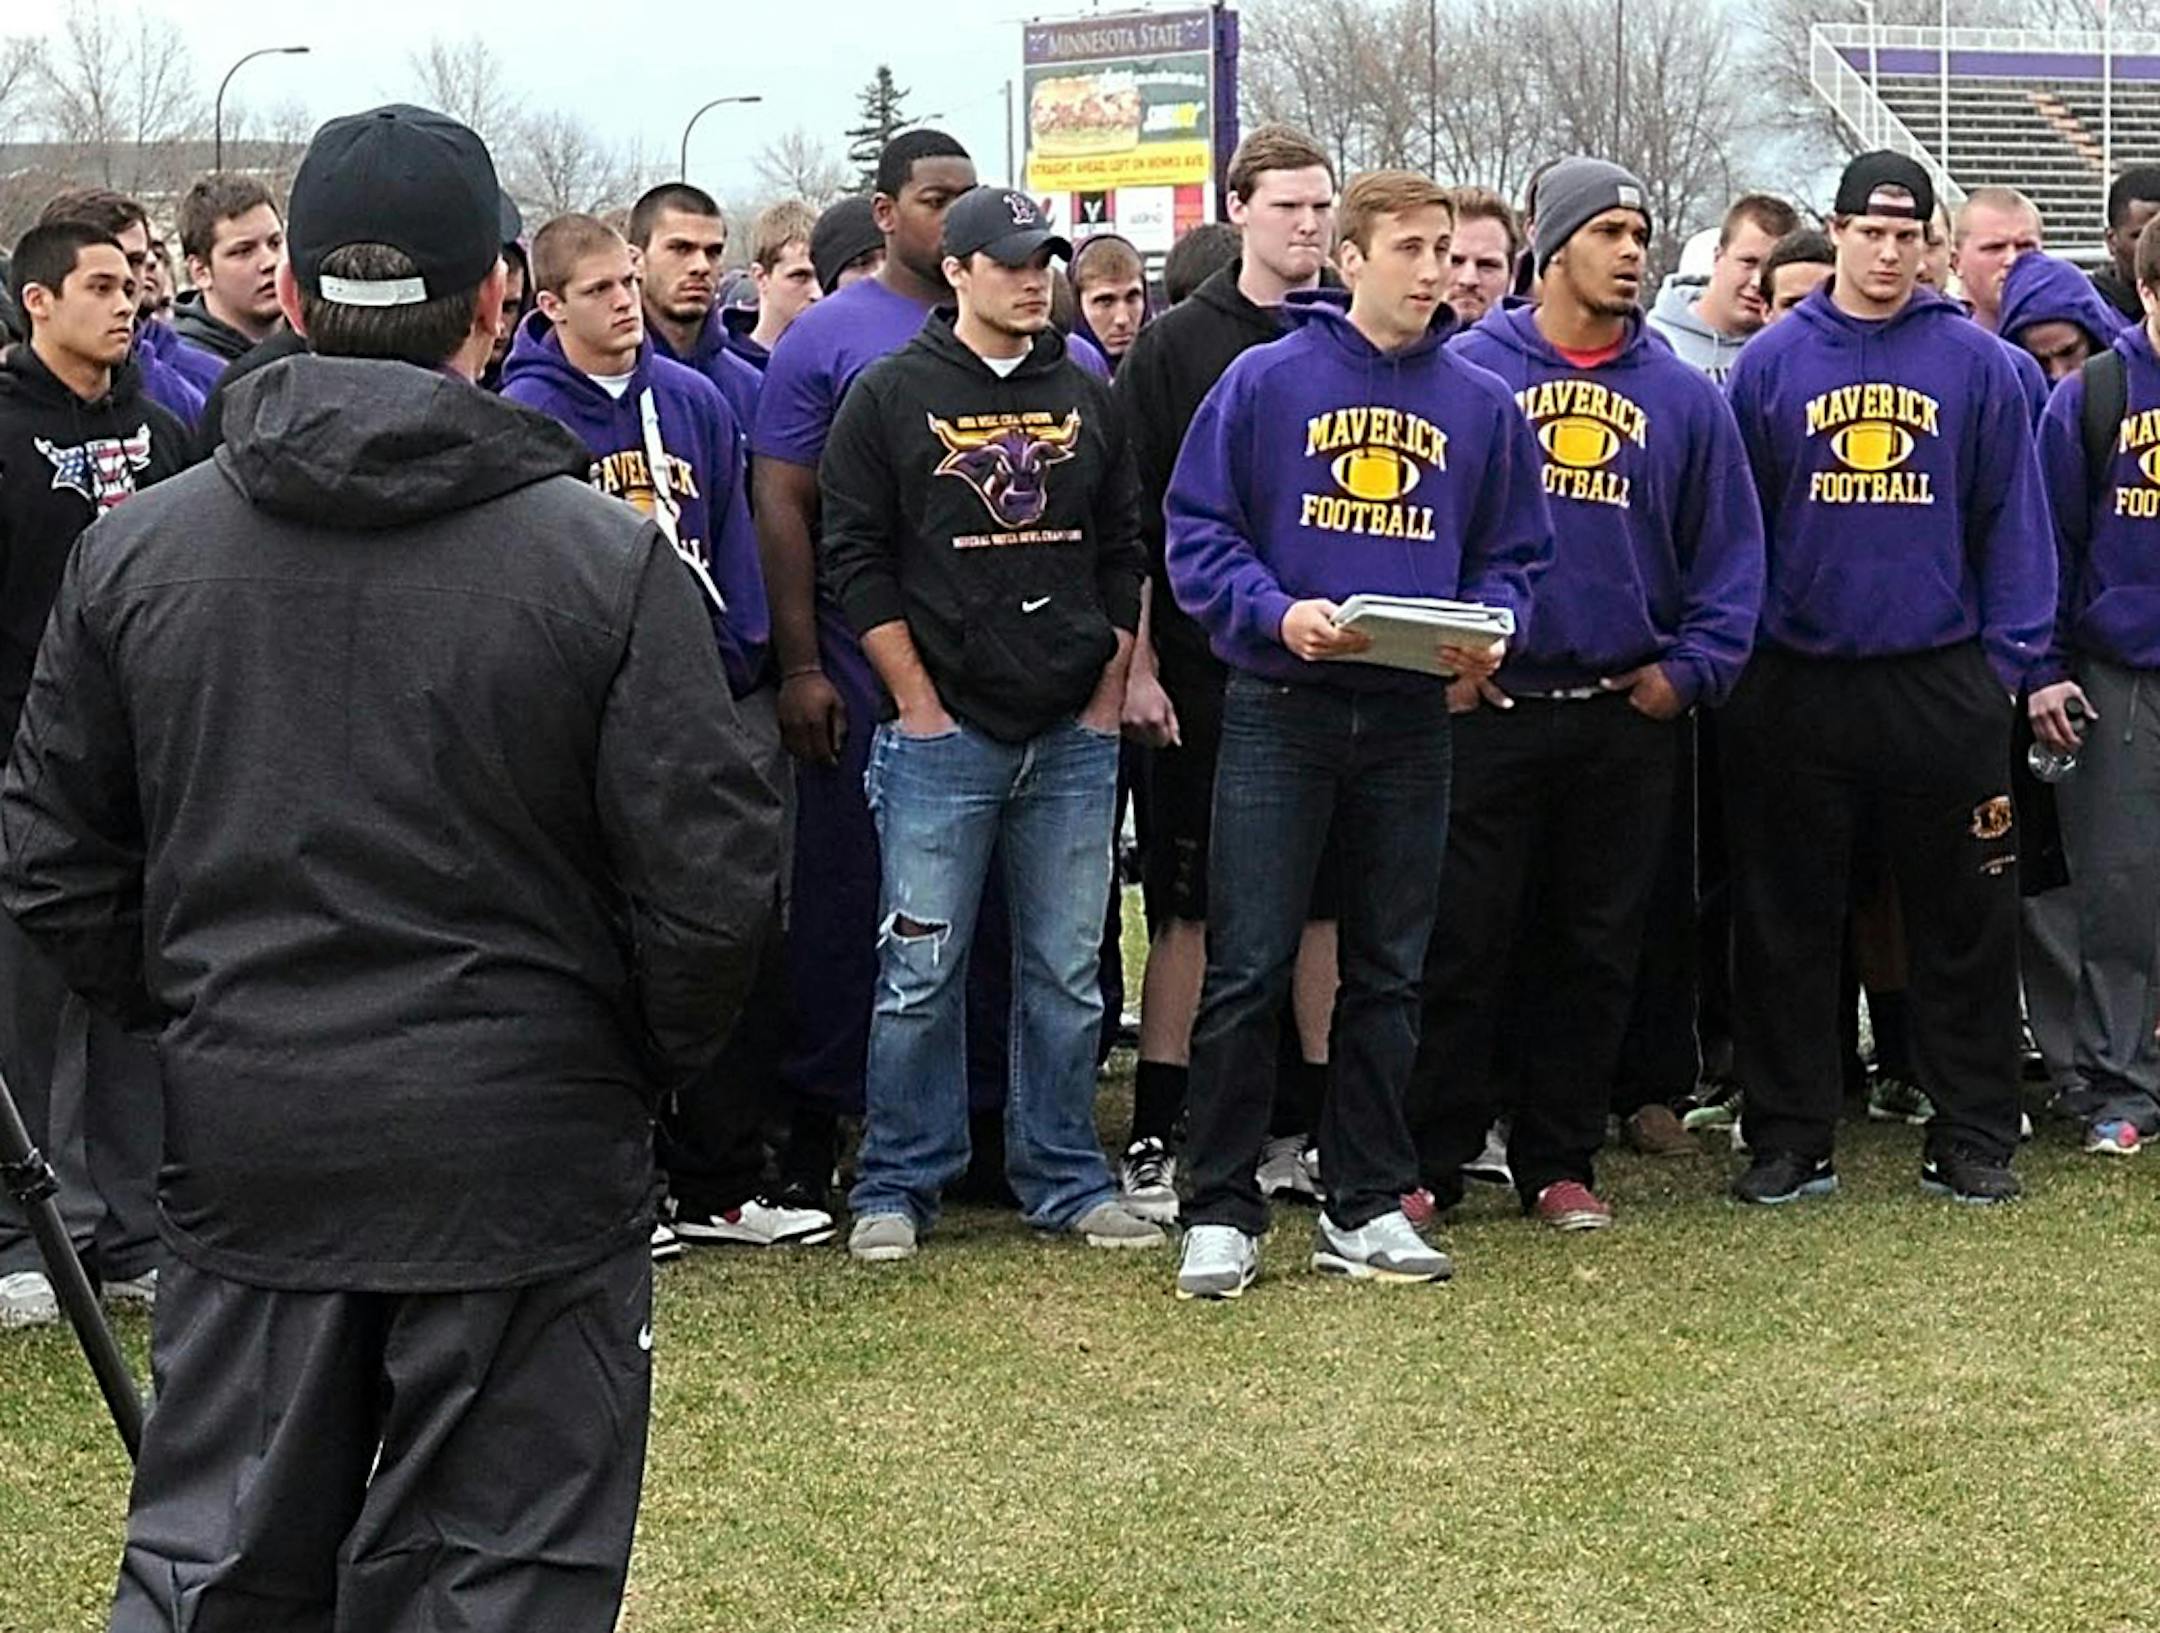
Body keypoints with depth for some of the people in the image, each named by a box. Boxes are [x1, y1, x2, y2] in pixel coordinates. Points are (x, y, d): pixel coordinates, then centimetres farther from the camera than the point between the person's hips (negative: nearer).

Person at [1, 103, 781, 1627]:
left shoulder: (136, 550, -1)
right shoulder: (607, 556, -11)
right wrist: (645, 1060, 7)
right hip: (525, 1159, -3)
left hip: (244, 1151, 3)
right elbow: (709, 880, -11)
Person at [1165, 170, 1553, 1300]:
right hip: (1280, 708, -4)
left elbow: (1512, 554, 13)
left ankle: (1365, 1205, 19)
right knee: (1249, 970, -4)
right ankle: (1222, 1210, 4)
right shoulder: (1267, 381, -2)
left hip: (1414, 715, 4)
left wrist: (1489, 627, -8)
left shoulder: (1481, 404, 9)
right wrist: (1277, 614, -18)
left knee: (1388, 973, 10)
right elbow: (1197, 529, -3)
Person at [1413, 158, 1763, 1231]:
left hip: (1626, 717, 3)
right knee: (1461, 946, -1)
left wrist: (1690, 670, 0)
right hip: (1485, 706, -3)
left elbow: (1729, 552, 11)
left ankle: (1559, 1162, 18)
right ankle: (1431, 1161, 8)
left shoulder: (1683, 397, 8)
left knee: (1596, 955, 8)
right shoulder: (1464, 372, -1)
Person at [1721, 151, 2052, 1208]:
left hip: (1942, 680, 0)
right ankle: (1790, 1138, 15)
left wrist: (2009, 656, -2)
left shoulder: (1976, 364, 3)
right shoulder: (1772, 362, 4)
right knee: (1787, 923, 6)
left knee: (1965, 920, 5)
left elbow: (2011, 519, 4)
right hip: (1798, 684, 1)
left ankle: (1972, 1138, 15)